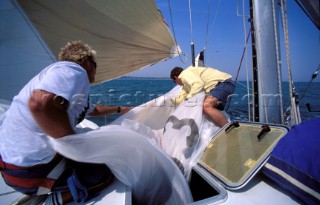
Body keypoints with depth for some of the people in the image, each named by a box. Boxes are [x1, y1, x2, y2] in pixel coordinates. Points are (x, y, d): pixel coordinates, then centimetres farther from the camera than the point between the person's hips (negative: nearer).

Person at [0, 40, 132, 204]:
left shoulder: (77, 91, 15)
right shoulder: (74, 69, -16)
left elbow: (93, 110, 35)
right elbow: (40, 103, -36)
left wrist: (119, 109, 43)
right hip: (30, 168, -9)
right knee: (105, 172, 5)